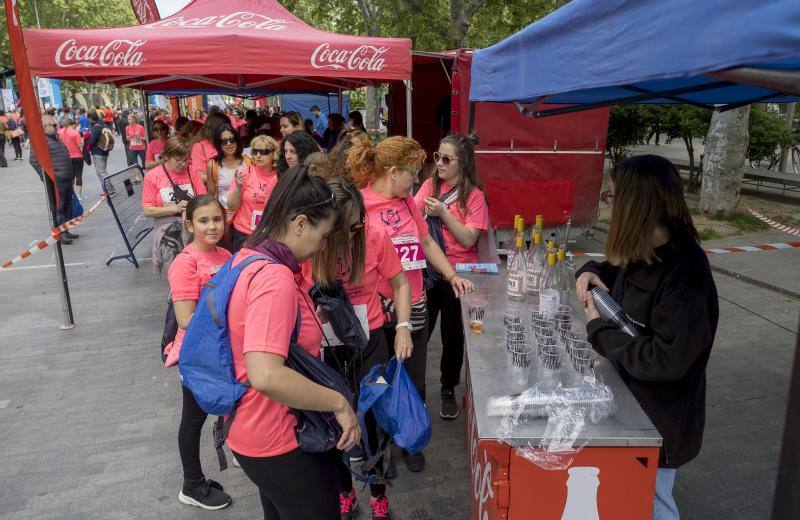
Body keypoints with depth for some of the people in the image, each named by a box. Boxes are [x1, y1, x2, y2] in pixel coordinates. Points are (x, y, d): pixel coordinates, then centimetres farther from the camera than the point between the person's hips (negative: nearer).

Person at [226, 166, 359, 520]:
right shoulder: (275, 278, -29)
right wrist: (339, 403, -28)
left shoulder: (248, 258, 1)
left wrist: (308, 318, 14)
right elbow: (266, 376, -39)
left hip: (252, 426, 10)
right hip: (280, 440, -10)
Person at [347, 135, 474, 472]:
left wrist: (452, 275, 9)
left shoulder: (407, 201, 7)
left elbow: (427, 243, 17)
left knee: (414, 383, 16)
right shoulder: (358, 204, -13)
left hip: (414, 308, 6)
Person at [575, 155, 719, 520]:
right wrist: (592, 271, -3)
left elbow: (665, 360, -31)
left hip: (657, 419, -8)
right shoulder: (647, 253, -2)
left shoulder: (685, 274, -29)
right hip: (632, 398, 8)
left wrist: (598, 328, -22)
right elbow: (620, 273, 20)